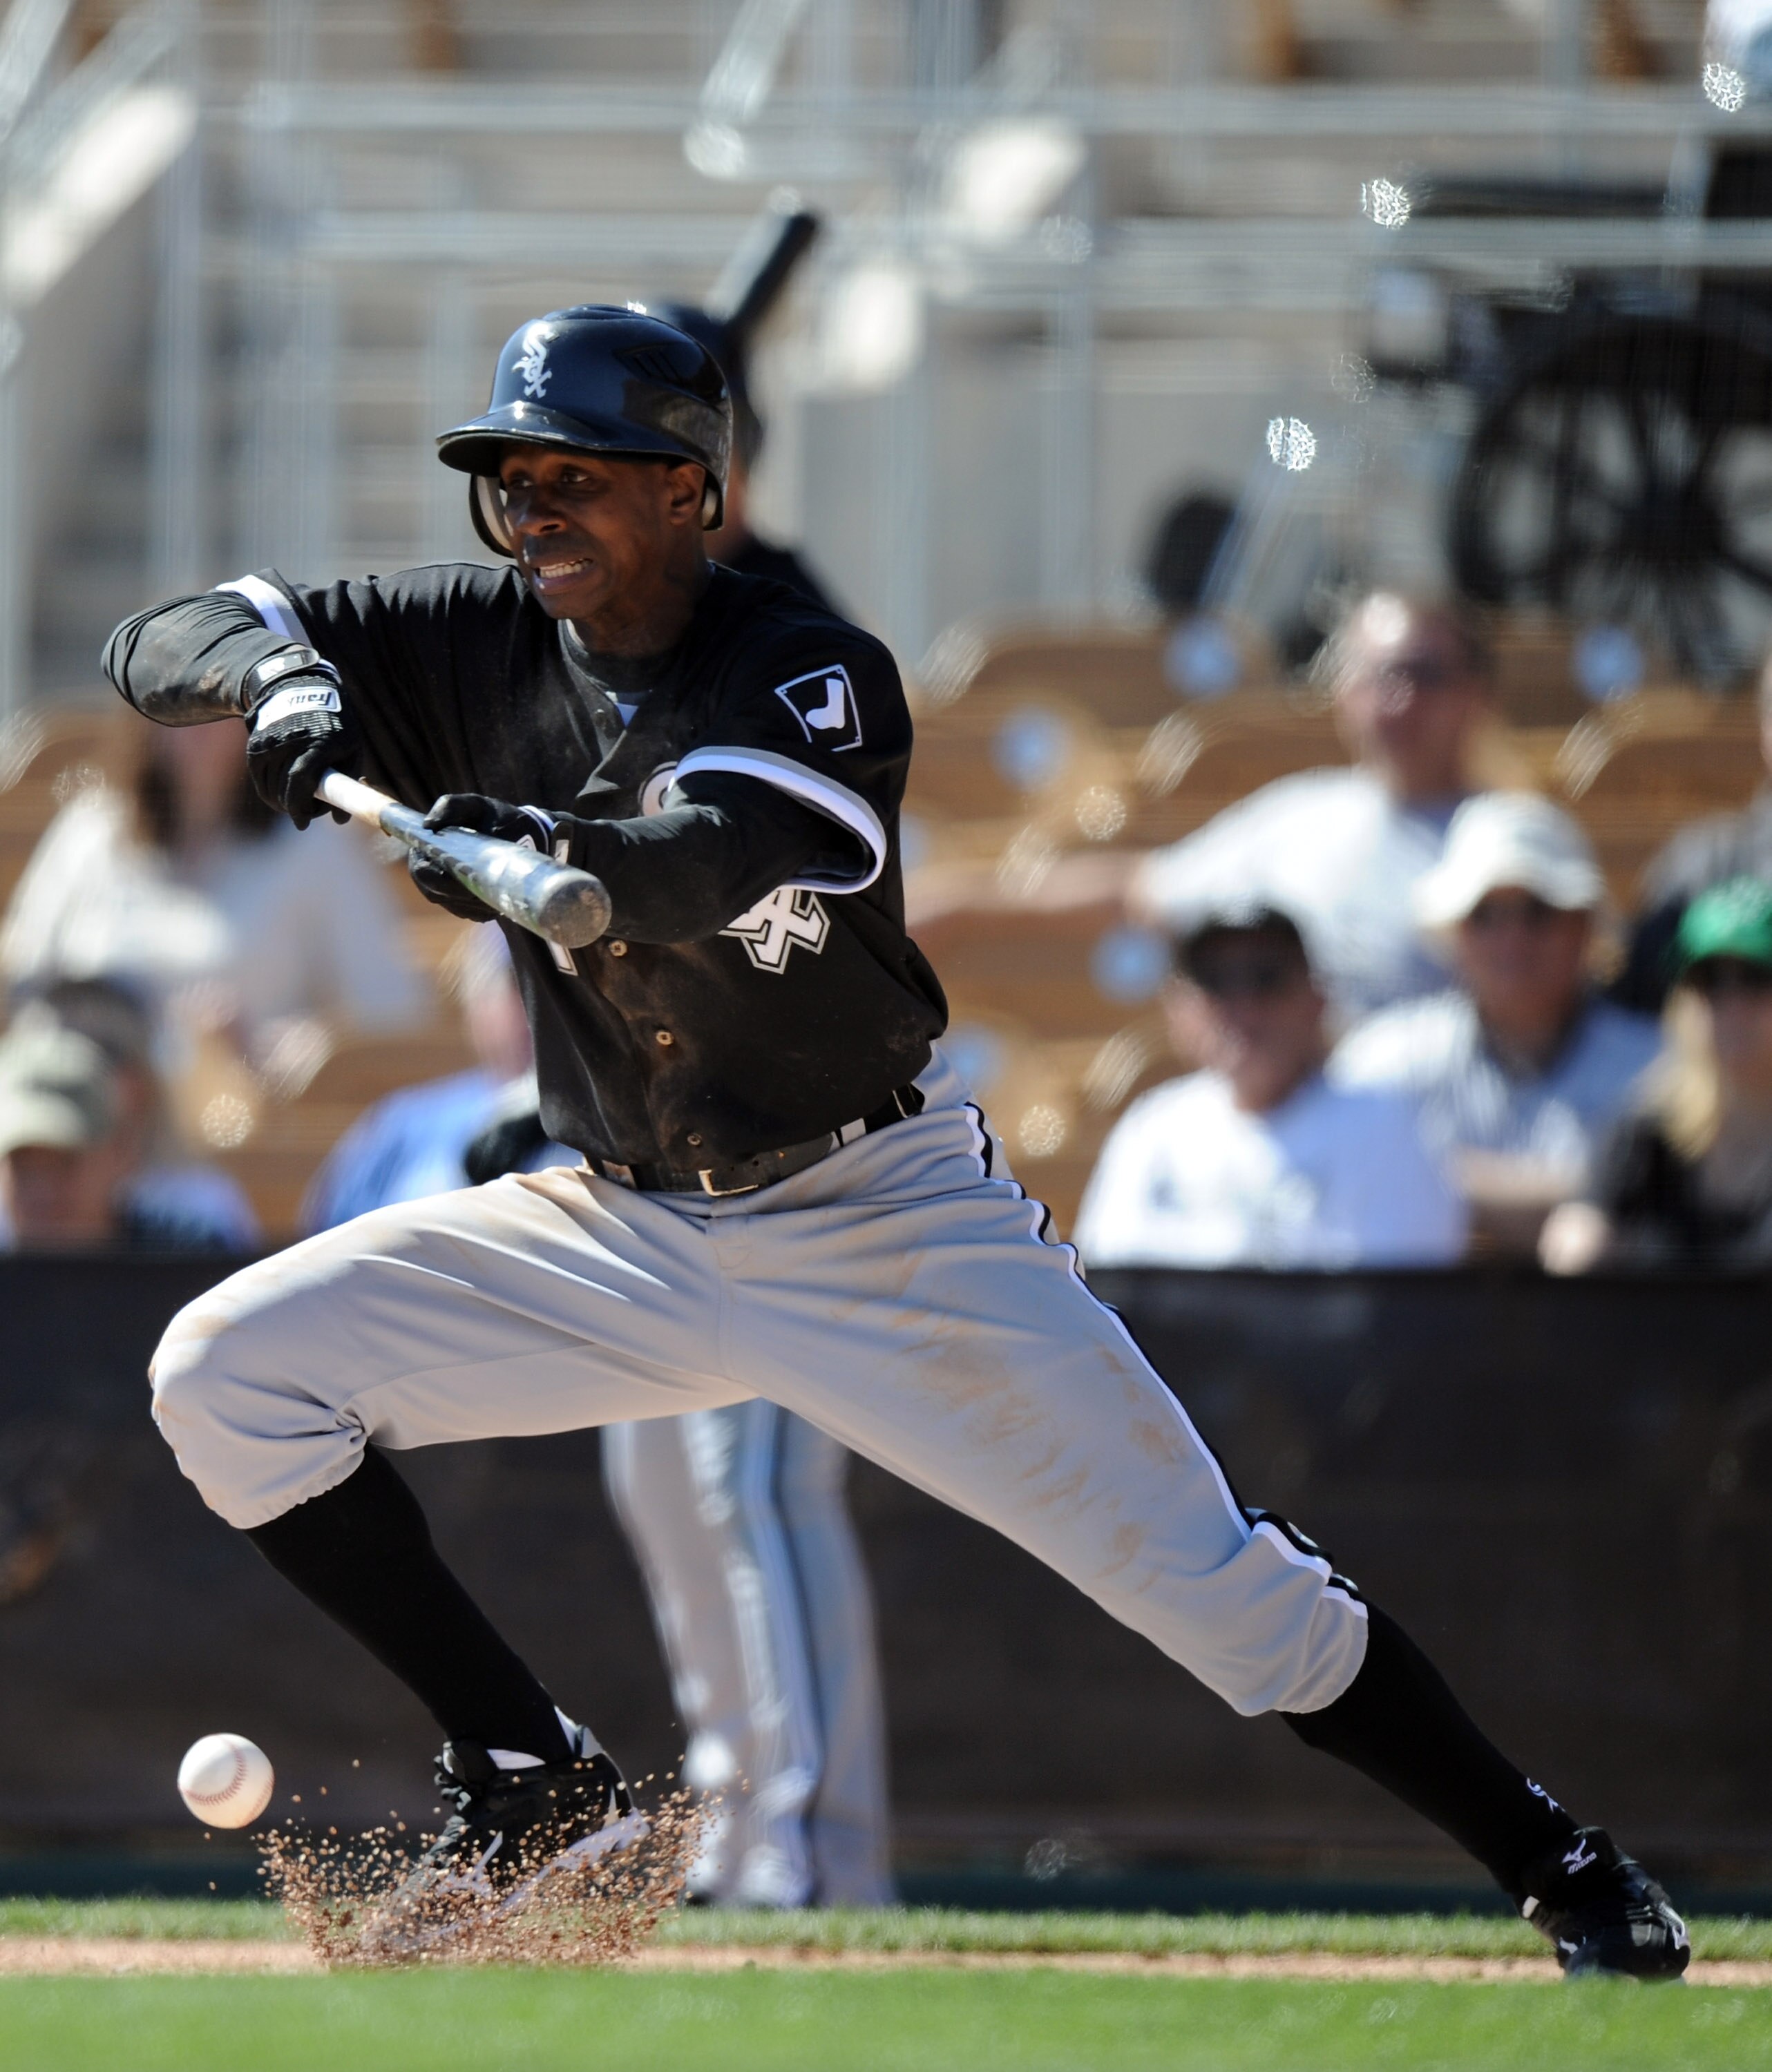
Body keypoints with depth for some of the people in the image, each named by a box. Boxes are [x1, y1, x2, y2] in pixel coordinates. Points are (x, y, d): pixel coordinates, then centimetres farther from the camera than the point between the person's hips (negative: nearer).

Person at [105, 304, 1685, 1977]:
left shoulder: (812, 674, -17)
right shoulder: (481, 649, -3)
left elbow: (704, 863, -38)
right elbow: (154, 646, -6)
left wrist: (548, 850, -59)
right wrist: (274, 672, -29)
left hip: (879, 1225, -4)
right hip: (629, 1238, 4)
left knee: (1211, 1583, -10)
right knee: (225, 1377, -12)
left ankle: (1559, 1867, 8)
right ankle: (532, 1788, -3)